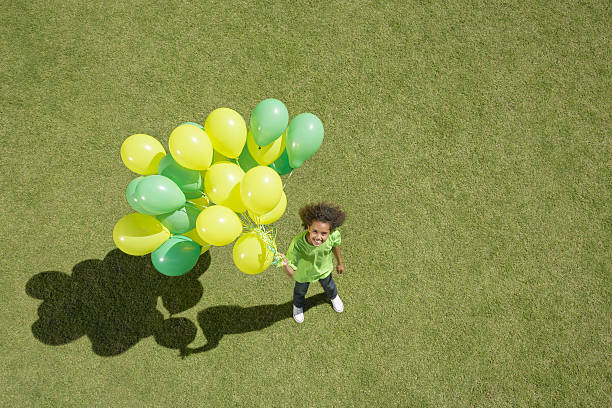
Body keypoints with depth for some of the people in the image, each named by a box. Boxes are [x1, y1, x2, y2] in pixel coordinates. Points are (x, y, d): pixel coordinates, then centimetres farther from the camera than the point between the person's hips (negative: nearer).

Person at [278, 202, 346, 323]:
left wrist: (339, 262, 6)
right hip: (303, 273, -2)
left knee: (328, 285, 35)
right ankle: (298, 306, 68)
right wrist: (285, 266, -66)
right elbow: (291, 274, -42)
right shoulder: (297, 244, -47)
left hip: (324, 269, 2)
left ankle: (334, 297, 73)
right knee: (300, 290, 31)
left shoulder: (334, 235, -39)